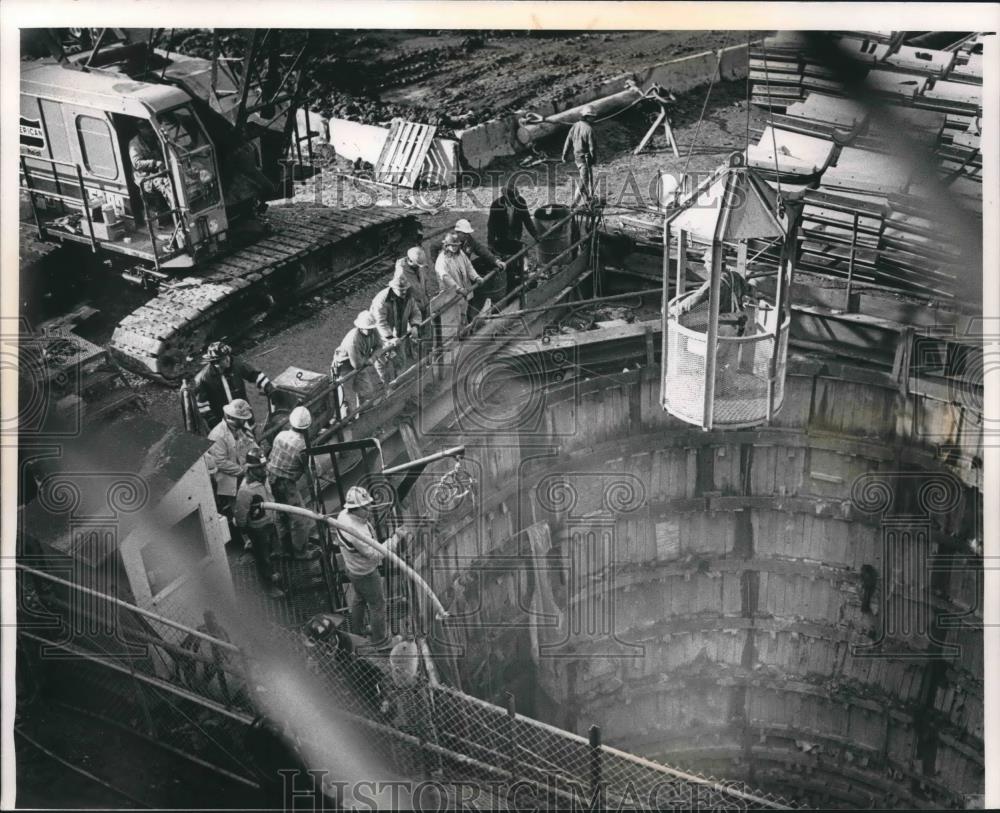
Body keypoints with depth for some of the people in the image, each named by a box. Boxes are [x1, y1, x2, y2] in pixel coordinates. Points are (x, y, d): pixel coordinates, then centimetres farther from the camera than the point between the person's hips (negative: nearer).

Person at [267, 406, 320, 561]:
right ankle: (300, 551, 20)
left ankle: (287, 542, 45)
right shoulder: (302, 446, -25)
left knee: (283, 513, 26)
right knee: (299, 518, 8)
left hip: (272, 477, 8)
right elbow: (306, 468, -9)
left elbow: (271, 456, 2)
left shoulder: (281, 435, -8)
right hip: (287, 483, -7)